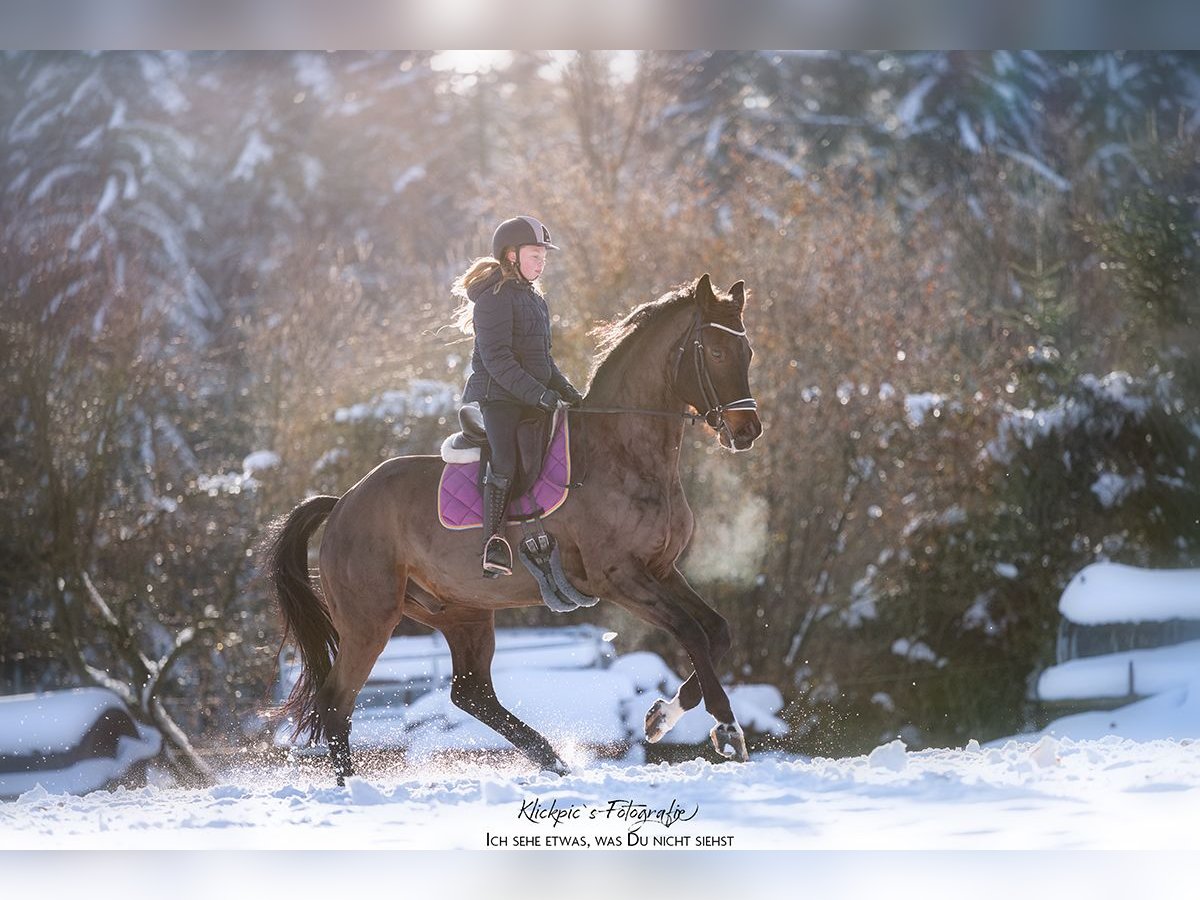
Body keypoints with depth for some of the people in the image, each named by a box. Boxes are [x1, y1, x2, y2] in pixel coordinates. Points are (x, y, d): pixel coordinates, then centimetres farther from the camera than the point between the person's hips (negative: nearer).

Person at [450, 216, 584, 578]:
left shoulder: (535, 299, 20)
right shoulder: (495, 297, -10)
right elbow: (495, 357, -19)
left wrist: (567, 391, 14)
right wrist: (537, 393, -23)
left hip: (532, 400, 9)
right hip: (497, 397, -9)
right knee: (504, 465, -23)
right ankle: (494, 548, -26)